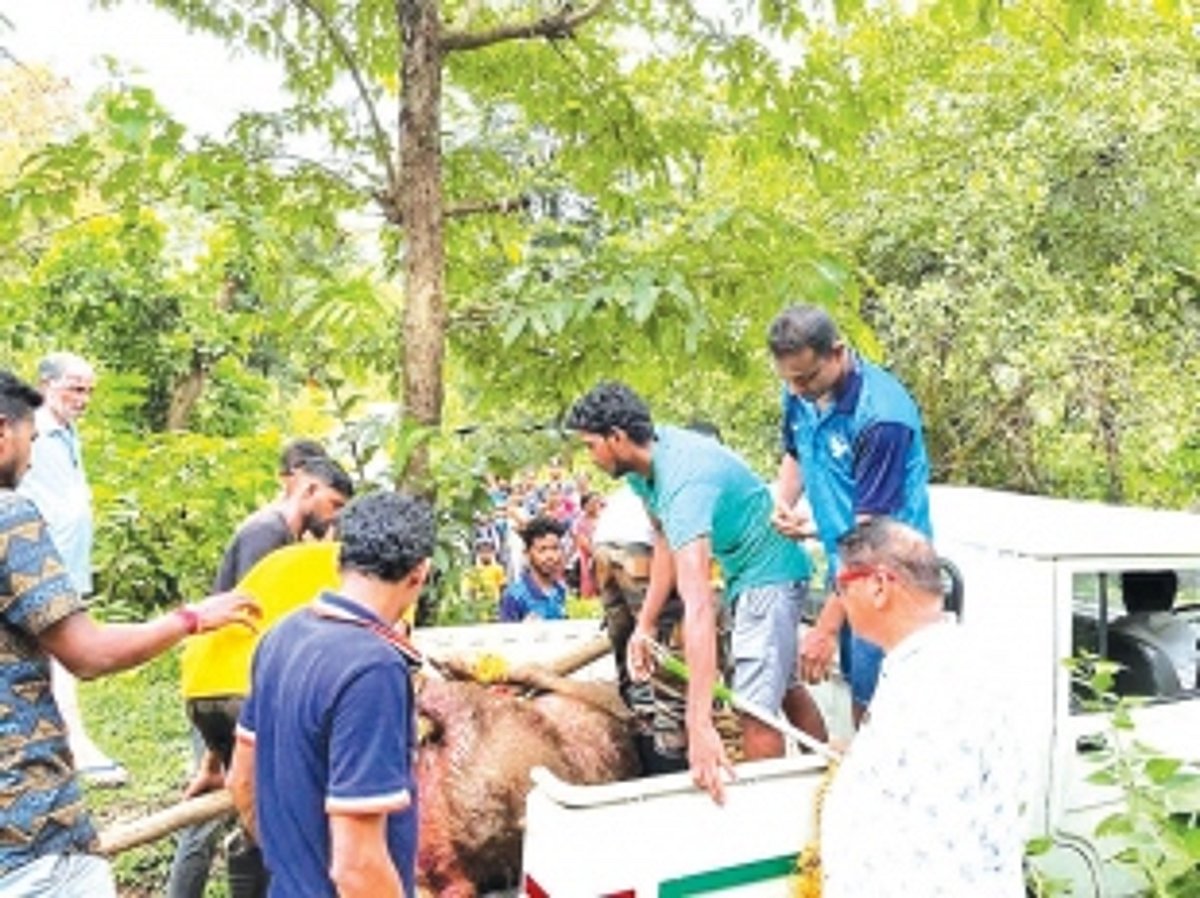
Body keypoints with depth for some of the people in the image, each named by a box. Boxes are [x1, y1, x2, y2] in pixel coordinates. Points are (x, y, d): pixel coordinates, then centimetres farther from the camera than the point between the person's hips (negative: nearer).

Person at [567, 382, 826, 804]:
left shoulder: (683, 482, -36)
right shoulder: (645, 462, -8)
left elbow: (698, 606, -45)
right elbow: (665, 542, 5)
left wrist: (699, 725, -49)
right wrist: (645, 626, 2)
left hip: (770, 571, -10)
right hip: (744, 568, 10)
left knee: (756, 704, -10)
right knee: (782, 685, 22)